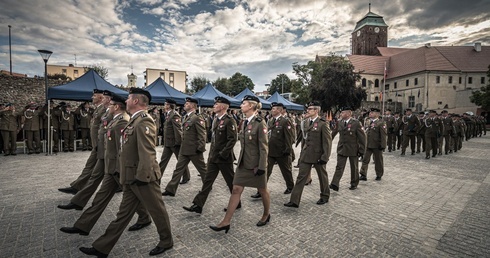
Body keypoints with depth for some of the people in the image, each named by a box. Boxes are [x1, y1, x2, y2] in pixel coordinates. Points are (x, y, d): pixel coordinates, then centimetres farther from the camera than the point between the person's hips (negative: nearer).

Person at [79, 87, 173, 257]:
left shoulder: (144, 121, -19)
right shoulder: (135, 120, 12)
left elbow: (147, 153, -25)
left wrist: (142, 177, -23)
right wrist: (130, 177, 19)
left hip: (143, 178, -9)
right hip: (131, 178, 9)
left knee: (157, 210, 10)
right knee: (123, 214, 19)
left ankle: (166, 242, 29)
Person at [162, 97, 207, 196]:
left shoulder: (197, 118, -15)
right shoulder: (186, 117, 12)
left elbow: (202, 135, -18)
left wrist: (200, 149, -19)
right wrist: (182, 145, 17)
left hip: (194, 150, -8)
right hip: (184, 149, 8)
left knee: (202, 169, 9)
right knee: (178, 169, 10)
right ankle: (171, 189, 19)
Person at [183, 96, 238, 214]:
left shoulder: (229, 120, -15)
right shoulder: (215, 119, 11)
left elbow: (232, 139, -20)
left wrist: (223, 154, -19)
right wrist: (211, 153, 13)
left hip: (224, 158, -7)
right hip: (213, 157, 7)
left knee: (231, 181, 9)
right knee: (207, 180, 10)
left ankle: (237, 203, 29)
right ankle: (198, 205, 16)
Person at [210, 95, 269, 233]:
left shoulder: (260, 123, -15)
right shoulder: (244, 122, 7)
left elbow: (263, 147, -16)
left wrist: (261, 167, -18)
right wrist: (241, 159, 17)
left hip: (256, 163, -7)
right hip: (243, 162, 7)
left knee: (262, 190, 14)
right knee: (236, 190, 5)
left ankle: (266, 215, 37)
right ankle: (226, 222, 12)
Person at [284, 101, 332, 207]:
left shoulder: (323, 124, -13)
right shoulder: (306, 121, 6)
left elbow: (327, 142, -14)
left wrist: (325, 157, -16)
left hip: (318, 154, -5)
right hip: (306, 154, 5)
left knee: (322, 176, 15)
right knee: (301, 176, 3)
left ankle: (324, 197, 38)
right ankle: (294, 201, 6)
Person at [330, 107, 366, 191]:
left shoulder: (356, 123, -12)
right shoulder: (339, 122, 0)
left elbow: (362, 137, -10)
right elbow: (334, 133, 6)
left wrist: (362, 150, -11)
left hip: (353, 149, -3)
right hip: (341, 149, 3)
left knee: (354, 168, 14)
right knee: (339, 167, -2)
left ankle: (354, 184, 31)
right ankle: (335, 184, -5)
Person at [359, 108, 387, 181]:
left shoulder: (381, 123, -9)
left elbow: (383, 135, -12)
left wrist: (383, 145, -17)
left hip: (377, 146, -5)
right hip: (368, 145, 6)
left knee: (378, 161, 10)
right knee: (365, 160, 3)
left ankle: (379, 175, 27)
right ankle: (363, 175, 7)